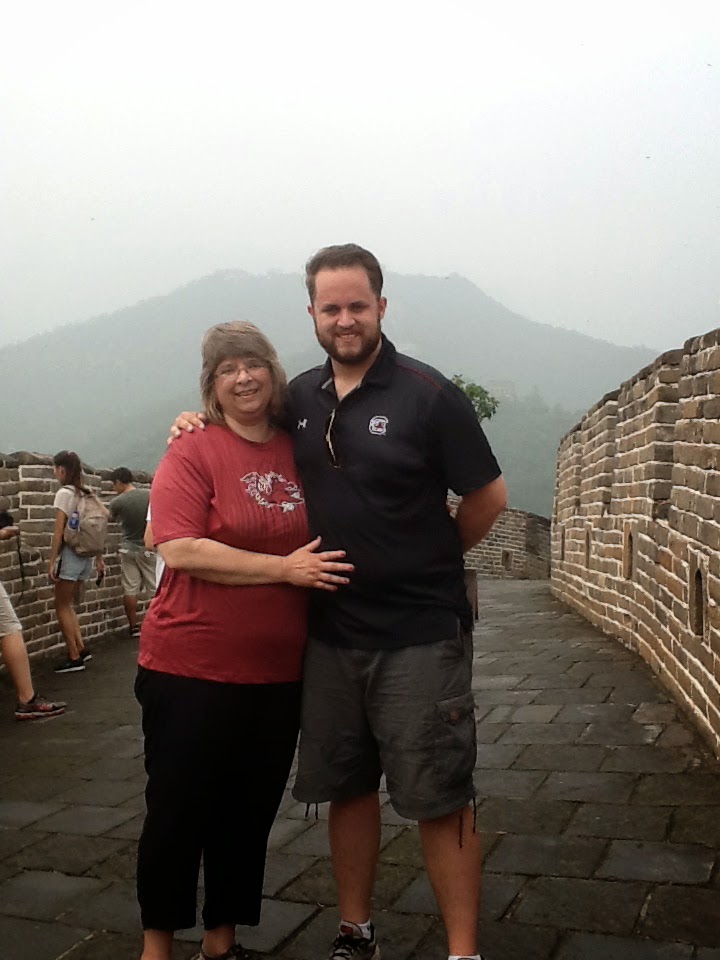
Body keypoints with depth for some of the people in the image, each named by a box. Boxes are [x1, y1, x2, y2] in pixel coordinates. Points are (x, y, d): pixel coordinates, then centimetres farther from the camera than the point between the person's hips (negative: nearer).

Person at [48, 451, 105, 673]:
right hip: (86, 555, 7)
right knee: (67, 605, 17)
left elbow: (59, 532, -14)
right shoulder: (86, 494, 11)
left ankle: (74, 658, 4)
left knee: (62, 607, 3)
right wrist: (99, 558, 17)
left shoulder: (64, 493, -10)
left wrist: (51, 561, -12)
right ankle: (81, 649, 14)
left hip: (70, 554, -7)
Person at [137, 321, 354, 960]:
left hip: (278, 672, 5)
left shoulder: (300, 453, 6)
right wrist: (284, 568, -20)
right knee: (179, 810, 8)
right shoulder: (192, 453, -8)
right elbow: (180, 550, -19)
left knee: (250, 811, 15)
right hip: (192, 668, -4)